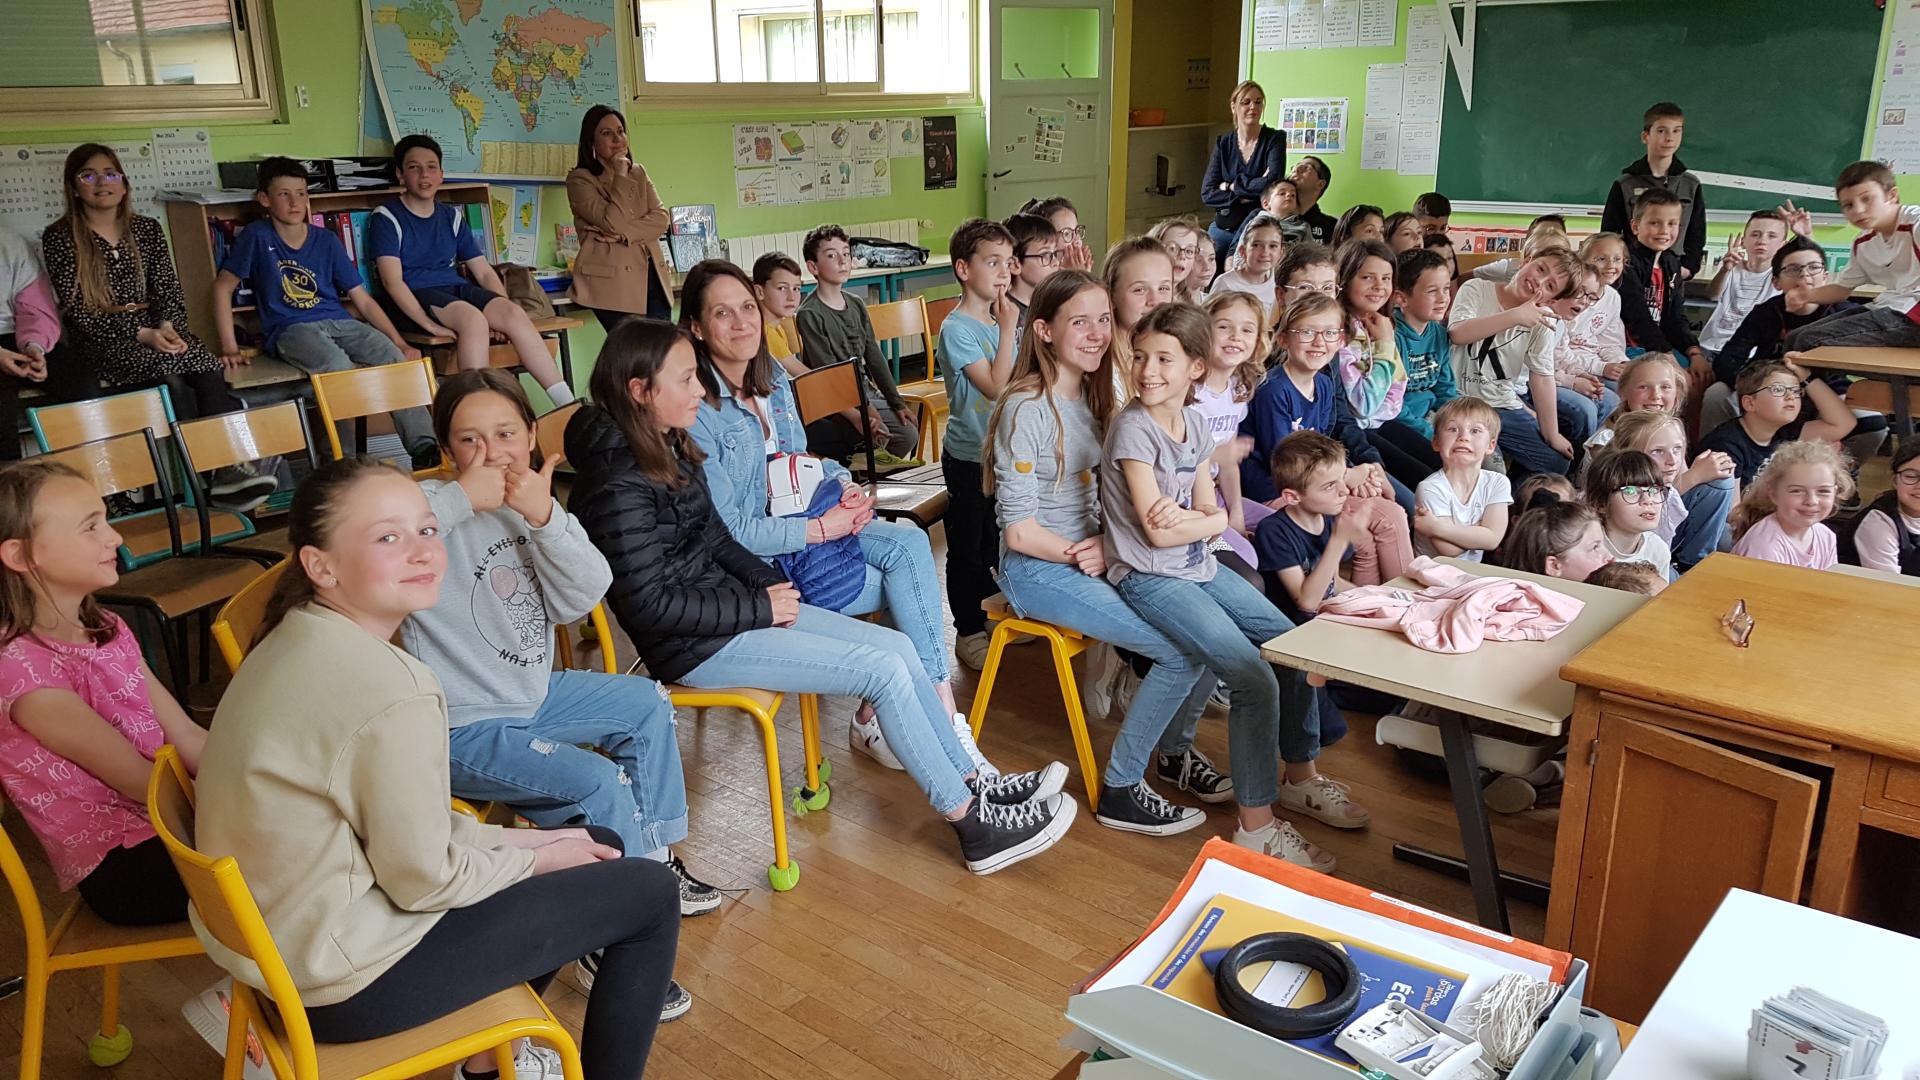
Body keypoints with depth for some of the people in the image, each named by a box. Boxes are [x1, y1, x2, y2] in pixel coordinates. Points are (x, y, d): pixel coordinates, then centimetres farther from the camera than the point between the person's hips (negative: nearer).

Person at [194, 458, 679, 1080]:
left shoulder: (304, 637, 0)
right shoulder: (390, 689, -29)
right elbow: (424, 880, -20)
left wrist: (526, 839, 5)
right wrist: (537, 859, -3)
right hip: (346, 979, -9)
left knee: (597, 842, 20)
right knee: (648, 893, 0)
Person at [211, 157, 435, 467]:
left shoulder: (327, 241, 14)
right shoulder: (257, 237, 5)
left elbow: (363, 299, 13)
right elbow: (222, 287, 8)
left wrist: (401, 343, 2)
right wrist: (229, 348, -1)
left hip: (339, 322, 4)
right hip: (290, 329, -3)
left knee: (394, 358, -26)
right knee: (338, 366, -37)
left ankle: (425, 449, -33)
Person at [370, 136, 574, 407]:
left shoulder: (451, 217, 18)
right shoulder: (386, 218, 1)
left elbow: (484, 272, 15)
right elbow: (392, 281, -11)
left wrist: (503, 313, -5)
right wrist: (431, 325, -24)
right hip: (413, 300, -5)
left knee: (514, 313, -24)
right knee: (474, 319, -34)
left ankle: (568, 406, -32)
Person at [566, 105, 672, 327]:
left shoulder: (638, 172, 18)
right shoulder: (580, 180, 1)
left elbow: (661, 219, 5)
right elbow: (613, 222, -13)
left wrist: (624, 234, -10)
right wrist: (621, 176, -5)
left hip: (652, 278, 5)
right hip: (613, 285, -5)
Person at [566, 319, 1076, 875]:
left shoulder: (669, 448, 8)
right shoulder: (617, 486, -21)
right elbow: (651, 604, -23)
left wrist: (770, 582, 1)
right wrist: (760, 609, -17)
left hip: (731, 605, 9)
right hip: (693, 646, -9)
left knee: (899, 647, 1)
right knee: (885, 670, -13)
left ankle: (975, 781, 10)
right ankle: (974, 827, -3)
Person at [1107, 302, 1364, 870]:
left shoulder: (1194, 422, 5)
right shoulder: (1133, 427, -16)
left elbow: (1215, 516, 3)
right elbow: (1157, 531, -19)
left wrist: (1187, 518, -18)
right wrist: (1205, 520, -4)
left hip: (1200, 567, 8)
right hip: (1150, 579, -8)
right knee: (1255, 680, -18)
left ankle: (1301, 775, 27)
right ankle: (1256, 823, -6)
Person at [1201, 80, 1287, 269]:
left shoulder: (1275, 139, -2)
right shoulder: (1223, 143, 7)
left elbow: (1273, 181, -19)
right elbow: (1207, 193, -2)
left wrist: (1231, 186, -9)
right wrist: (1244, 196, -14)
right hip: (1223, 227, 3)